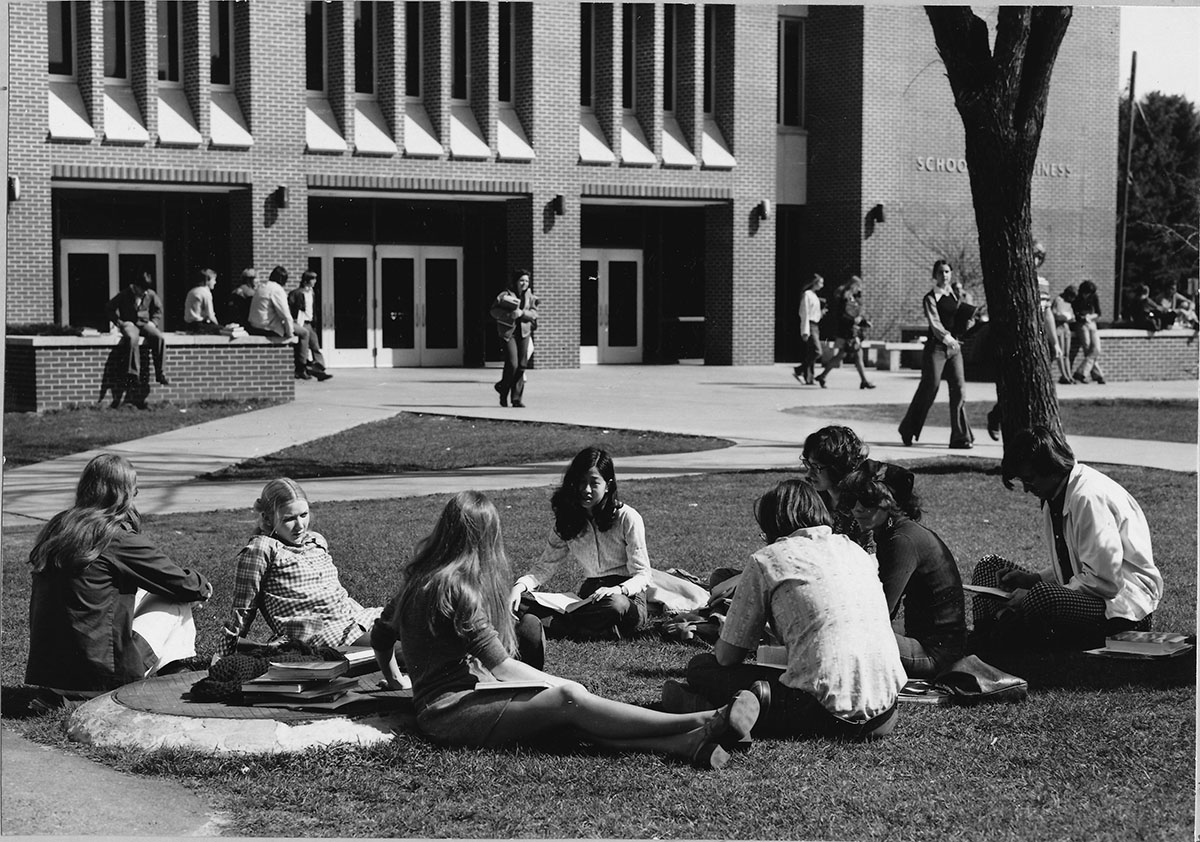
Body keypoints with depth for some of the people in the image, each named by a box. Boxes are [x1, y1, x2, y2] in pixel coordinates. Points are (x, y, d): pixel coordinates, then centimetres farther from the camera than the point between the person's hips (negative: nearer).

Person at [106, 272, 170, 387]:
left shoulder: (151, 295, 4)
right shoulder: (124, 295, -5)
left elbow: (158, 310, 18)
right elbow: (111, 308, 2)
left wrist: (154, 322, 2)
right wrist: (119, 322, -8)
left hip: (144, 324, 3)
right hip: (129, 324, -3)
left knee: (159, 338, -27)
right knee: (131, 338, -39)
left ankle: (159, 374, -21)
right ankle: (133, 374, -36)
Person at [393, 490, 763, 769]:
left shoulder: (419, 577, 12)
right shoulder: (456, 586, -15)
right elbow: (500, 664, -15)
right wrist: (558, 684, -3)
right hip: (450, 710, -9)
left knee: (571, 715, -11)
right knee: (567, 699, -23)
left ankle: (682, 744, -30)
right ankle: (701, 723, -29)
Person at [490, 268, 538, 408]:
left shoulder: (530, 297, 11)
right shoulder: (505, 295, -3)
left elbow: (533, 313, 4)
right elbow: (494, 311, -7)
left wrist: (522, 313, -14)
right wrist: (509, 315, -20)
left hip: (524, 332, 5)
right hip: (508, 332, -5)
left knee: (522, 365, -1)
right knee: (512, 364, -14)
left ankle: (517, 398, 5)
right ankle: (503, 392, 9)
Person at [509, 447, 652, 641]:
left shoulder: (627, 518, -8)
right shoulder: (567, 521, 6)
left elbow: (642, 574, -8)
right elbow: (544, 566, 5)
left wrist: (618, 590, -30)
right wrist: (520, 585, -16)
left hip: (627, 599, -3)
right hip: (589, 596, 4)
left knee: (614, 605, -42)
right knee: (522, 605, -21)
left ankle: (550, 624, -30)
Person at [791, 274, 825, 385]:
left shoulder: (814, 296, 19)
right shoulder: (807, 294, -9)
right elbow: (805, 313, -14)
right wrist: (805, 331, -18)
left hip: (815, 326, 9)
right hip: (809, 326, -9)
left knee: (811, 353, 5)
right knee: (817, 352, -16)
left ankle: (809, 378, 3)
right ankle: (798, 371, -11)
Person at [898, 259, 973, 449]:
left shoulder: (954, 295, 13)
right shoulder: (930, 298, -6)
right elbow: (934, 323, -18)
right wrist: (947, 338, -32)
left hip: (954, 347, 5)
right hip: (936, 347, -5)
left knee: (958, 390, -4)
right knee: (929, 389, -1)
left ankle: (961, 437, -3)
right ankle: (907, 431, 19)